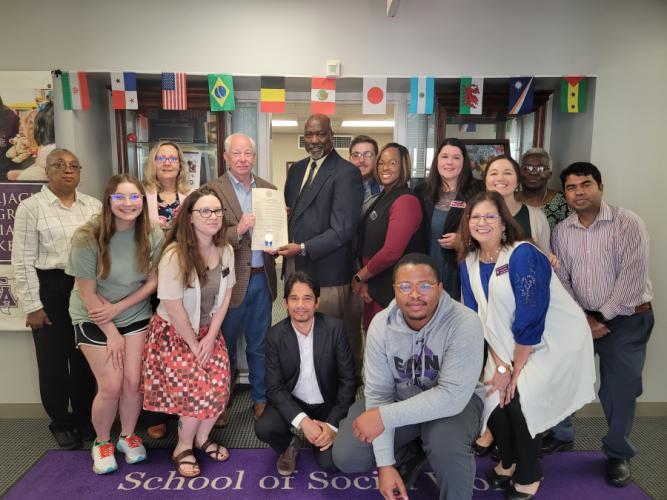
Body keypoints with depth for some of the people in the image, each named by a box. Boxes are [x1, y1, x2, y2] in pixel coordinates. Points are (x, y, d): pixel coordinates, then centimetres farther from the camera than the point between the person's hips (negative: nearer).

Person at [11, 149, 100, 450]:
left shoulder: (94, 206, 6)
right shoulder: (31, 207, -4)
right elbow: (23, 261, -6)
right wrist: (33, 306, -8)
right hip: (50, 289, -3)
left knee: (85, 357, 12)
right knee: (53, 359, 9)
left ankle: (84, 417, 30)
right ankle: (60, 422, 27)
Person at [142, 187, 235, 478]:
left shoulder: (225, 250, -7)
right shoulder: (174, 255, -25)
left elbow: (225, 295, -1)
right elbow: (173, 307, -22)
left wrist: (210, 337, -6)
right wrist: (194, 345, -14)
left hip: (209, 330, 5)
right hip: (174, 332, -5)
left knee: (219, 386, -4)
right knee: (197, 391, -11)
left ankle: (202, 438, 25)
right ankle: (183, 447, 17)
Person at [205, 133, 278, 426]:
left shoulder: (268, 189, 8)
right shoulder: (213, 190, -5)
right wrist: (238, 229, -25)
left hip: (261, 278, 4)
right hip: (231, 278, -3)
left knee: (259, 345, 16)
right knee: (225, 345, 12)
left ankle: (261, 398, 32)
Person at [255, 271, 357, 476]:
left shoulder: (334, 328, -16)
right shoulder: (275, 335, -12)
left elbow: (348, 380, -12)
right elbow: (274, 387, -12)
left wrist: (333, 425, -20)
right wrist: (303, 420, -26)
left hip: (328, 404, -1)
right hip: (292, 402, 1)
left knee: (330, 462, -18)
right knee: (264, 428, -26)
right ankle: (289, 446, 9)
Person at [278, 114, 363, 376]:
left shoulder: (346, 173, -9)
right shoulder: (297, 169, 15)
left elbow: (342, 229, -15)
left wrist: (303, 248, -19)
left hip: (326, 273, -6)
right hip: (295, 268, 7)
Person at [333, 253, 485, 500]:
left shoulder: (465, 324, -29)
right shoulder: (381, 324, -17)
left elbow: (452, 395, -32)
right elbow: (378, 391, -14)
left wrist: (384, 417, -34)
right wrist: (385, 464, -17)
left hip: (454, 400, -3)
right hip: (400, 398, 4)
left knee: (446, 447, -36)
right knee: (346, 457, -9)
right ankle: (412, 453, 18)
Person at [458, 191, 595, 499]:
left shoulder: (522, 255, -24)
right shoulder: (469, 263, -3)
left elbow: (530, 320, -24)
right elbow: (480, 318, -1)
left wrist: (516, 370, -15)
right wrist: (499, 365, -9)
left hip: (557, 342, -6)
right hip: (510, 347, 6)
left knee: (519, 399, -16)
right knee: (494, 396, -5)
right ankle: (508, 462, 26)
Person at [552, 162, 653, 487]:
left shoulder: (628, 223, -11)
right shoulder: (562, 231, 2)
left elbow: (632, 277, -16)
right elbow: (561, 281, 3)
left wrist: (602, 317, -14)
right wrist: (581, 318, -7)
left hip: (626, 319, -3)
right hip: (581, 318, 4)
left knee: (619, 390, 1)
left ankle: (618, 454, 24)